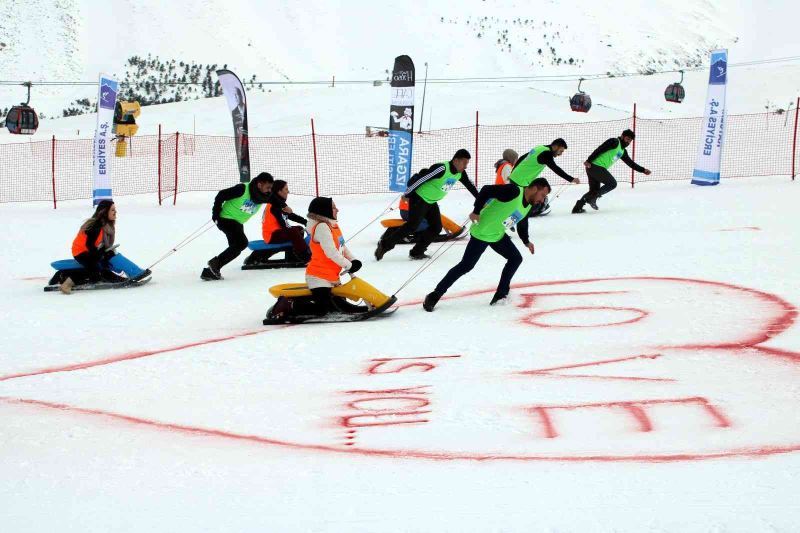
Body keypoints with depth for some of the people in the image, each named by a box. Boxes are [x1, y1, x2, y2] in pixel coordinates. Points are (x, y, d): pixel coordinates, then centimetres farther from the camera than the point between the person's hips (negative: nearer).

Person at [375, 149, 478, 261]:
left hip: (431, 202, 9)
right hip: (419, 198, -9)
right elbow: (421, 179, -26)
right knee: (412, 226, -14)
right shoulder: (441, 169, -28)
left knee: (436, 227, 2)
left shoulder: (460, 173, -2)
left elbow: (470, 186, 14)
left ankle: (417, 252, 9)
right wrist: (407, 194, -21)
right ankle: (384, 245, -6)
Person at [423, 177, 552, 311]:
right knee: (466, 266, -8)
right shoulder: (513, 191, -24)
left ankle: (501, 295, 16)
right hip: (481, 233, -9)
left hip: (498, 235, 9)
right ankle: (435, 295, -1)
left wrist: (526, 241, 32)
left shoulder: (528, 205, 5)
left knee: (516, 259, 9)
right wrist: (476, 211, -26)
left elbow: (522, 223, 23)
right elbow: (486, 190, -28)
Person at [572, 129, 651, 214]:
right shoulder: (615, 142, -7)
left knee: (595, 190, 10)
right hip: (595, 166, -9)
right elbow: (599, 149, -17)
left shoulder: (623, 151, 22)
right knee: (612, 183, -6)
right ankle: (592, 198, -7)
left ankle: (577, 207, 8)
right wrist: (589, 160, -25)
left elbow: (631, 163, 29)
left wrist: (643, 170, 25)